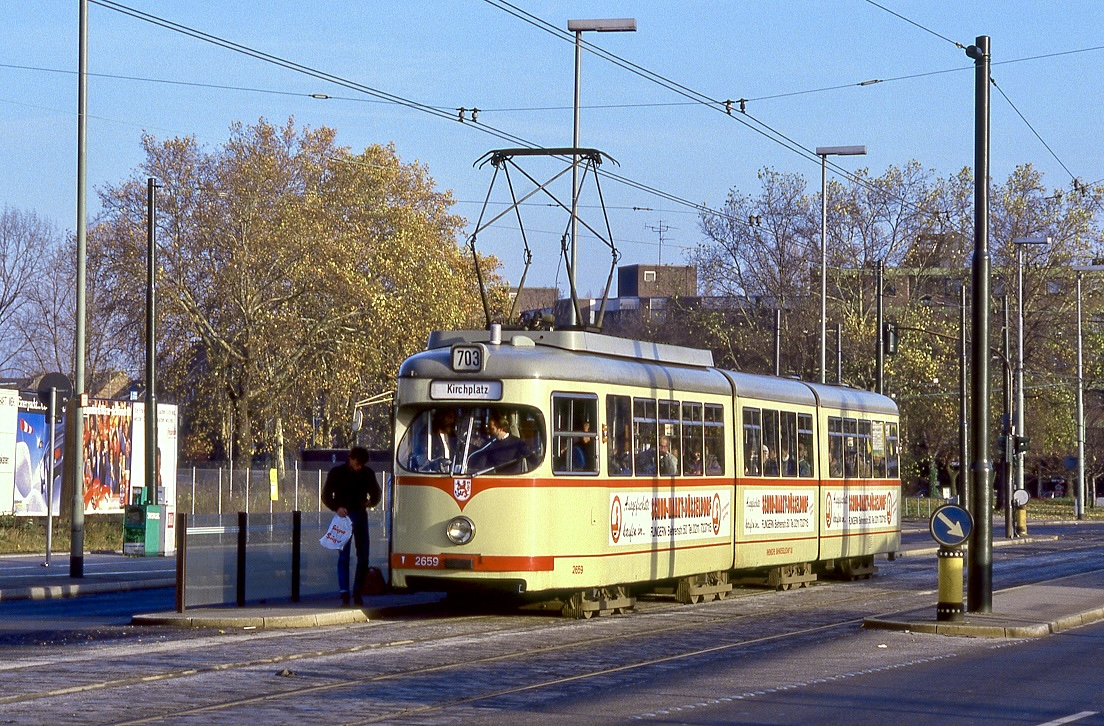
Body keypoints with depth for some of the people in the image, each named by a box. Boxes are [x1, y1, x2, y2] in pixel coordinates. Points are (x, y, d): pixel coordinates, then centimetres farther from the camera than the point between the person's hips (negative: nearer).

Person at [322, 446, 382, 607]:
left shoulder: (368, 474, 4)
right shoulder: (337, 472, -4)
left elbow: (376, 493, 18)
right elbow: (326, 495, -1)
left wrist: (372, 501, -4)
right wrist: (337, 508, -18)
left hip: (360, 515, 3)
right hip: (344, 515, -3)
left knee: (363, 555, 2)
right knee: (343, 554, -9)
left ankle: (357, 592, 14)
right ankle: (344, 593, -13)